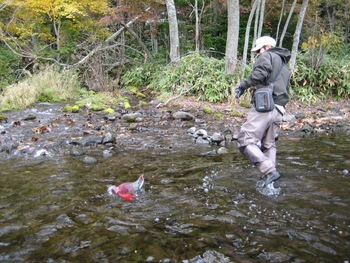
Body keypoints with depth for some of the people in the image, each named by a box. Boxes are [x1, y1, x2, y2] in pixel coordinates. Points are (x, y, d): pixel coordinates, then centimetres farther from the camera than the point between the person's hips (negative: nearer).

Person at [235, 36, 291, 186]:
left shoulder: (267, 56, 4)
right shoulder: (285, 67, 31)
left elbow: (260, 73, -16)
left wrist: (243, 85, -10)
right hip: (278, 110, 9)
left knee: (245, 141, -11)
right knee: (269, 145, 17)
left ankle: (269, 171, -19)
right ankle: (269, 182, 18)